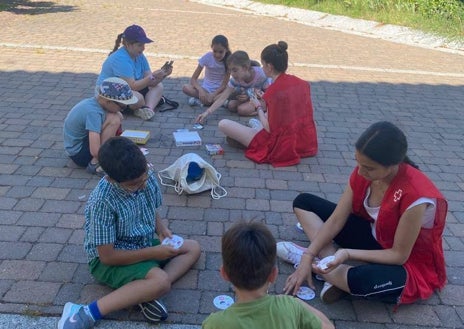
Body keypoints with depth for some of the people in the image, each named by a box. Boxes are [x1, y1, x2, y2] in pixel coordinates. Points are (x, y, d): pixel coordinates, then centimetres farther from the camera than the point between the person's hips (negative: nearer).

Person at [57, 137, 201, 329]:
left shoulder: (148, 177, -12)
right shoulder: (103, 201, -30)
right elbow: (107, 256, -25)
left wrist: (161, 229, -12)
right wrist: (153, 252, -24)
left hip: (142, 246, 8)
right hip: (109, 260, -8)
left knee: (193, 248, 4)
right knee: (161, 281, -30)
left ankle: (147, 292, -15)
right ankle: (88, 313, -26)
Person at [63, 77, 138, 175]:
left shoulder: (94, 101, -3)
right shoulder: (93, 112, -29)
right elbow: (95, 151, -34)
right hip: (79, 155, -9)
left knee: (118, 116, 5)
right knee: (114, 119, -23)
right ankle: (95, 164, -16)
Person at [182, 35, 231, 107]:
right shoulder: (207, 57, -13)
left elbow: (224, 84, -15)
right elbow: (193, 79, -14)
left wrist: (212, 95, -31)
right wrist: (200, 90, -34)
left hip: (220, 90, -1)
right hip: (206, 88, 1)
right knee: (186, 88, -28)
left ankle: (199, 100, -19)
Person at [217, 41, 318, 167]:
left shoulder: (273, 91, -21)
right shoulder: (302, 83, -1)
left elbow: (270, 128, -18)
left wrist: (259, 107, -1)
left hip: (283, 148, -8)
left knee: (223, 124, -6)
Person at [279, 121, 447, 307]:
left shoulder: (414, 195, -34)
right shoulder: (363, 172, -16)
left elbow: (399, 255, -24)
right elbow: (336, 220, -10)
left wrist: (347, 253, -32)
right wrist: (309, 256, -18)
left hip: (408, 263, -6)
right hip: (373, 235, 7)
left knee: (361, 280, -42)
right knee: (304, 203, -1)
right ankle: (338, 271, -16)